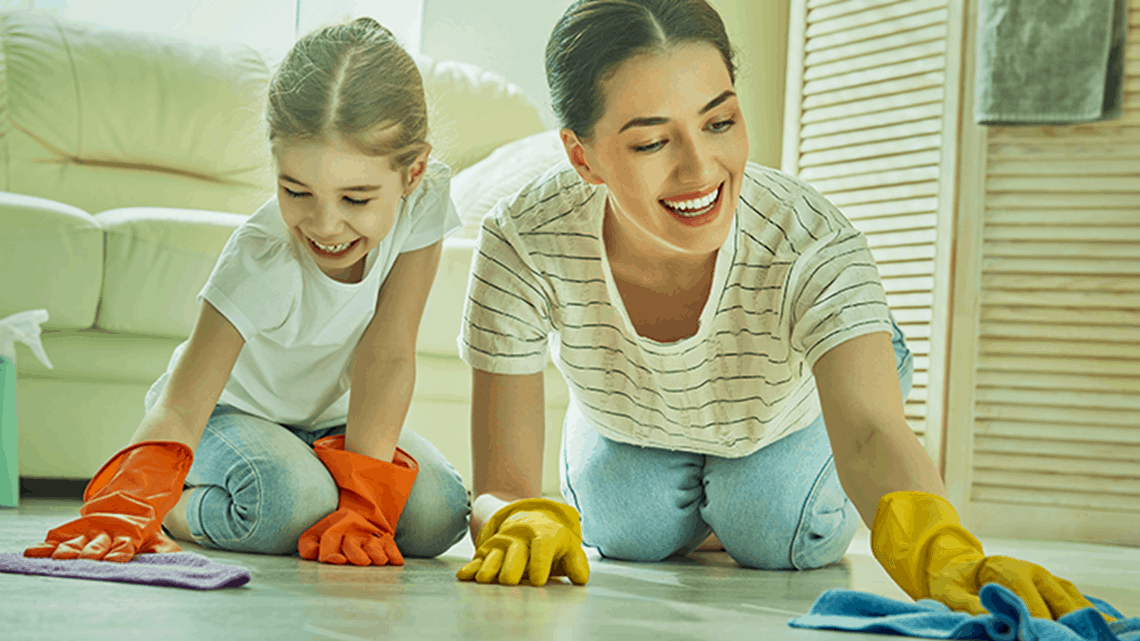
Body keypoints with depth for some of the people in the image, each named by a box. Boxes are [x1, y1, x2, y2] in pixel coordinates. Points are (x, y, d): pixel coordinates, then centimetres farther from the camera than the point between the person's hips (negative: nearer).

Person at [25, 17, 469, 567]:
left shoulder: (426, 196, -25)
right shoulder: (262, 259, -34)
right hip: (231, 410, -4)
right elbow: (179, 409, -40)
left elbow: (388, 358, -23)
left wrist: (363, 501, -28)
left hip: (327, 414, 4)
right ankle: (173, 507, -5)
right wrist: (126, 510, -58)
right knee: (289, 500, -35)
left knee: (436, 512, -21)